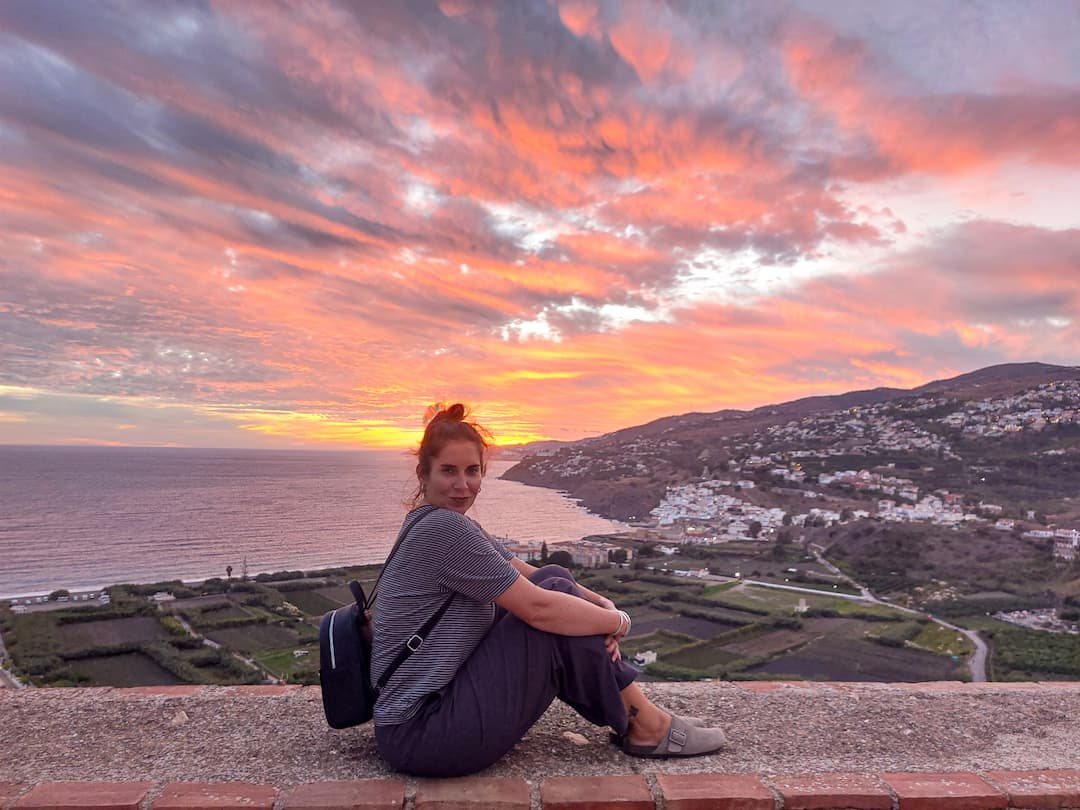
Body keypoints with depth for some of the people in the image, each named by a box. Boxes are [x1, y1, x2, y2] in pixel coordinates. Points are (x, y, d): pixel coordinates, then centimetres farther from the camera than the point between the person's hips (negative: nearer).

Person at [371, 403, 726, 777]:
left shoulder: (450, 525, 10)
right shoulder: (443, 527, -20)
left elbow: (530, 576, 10)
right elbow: (539, 608, -23)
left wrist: (602, 604, -6)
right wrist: (619, 621, -7)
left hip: (438, 696, 9)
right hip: (421, 736, -9)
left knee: (555, 580, 1)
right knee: (556, 607, -14)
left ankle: (632, 715, 7)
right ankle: (644, 726, 3)